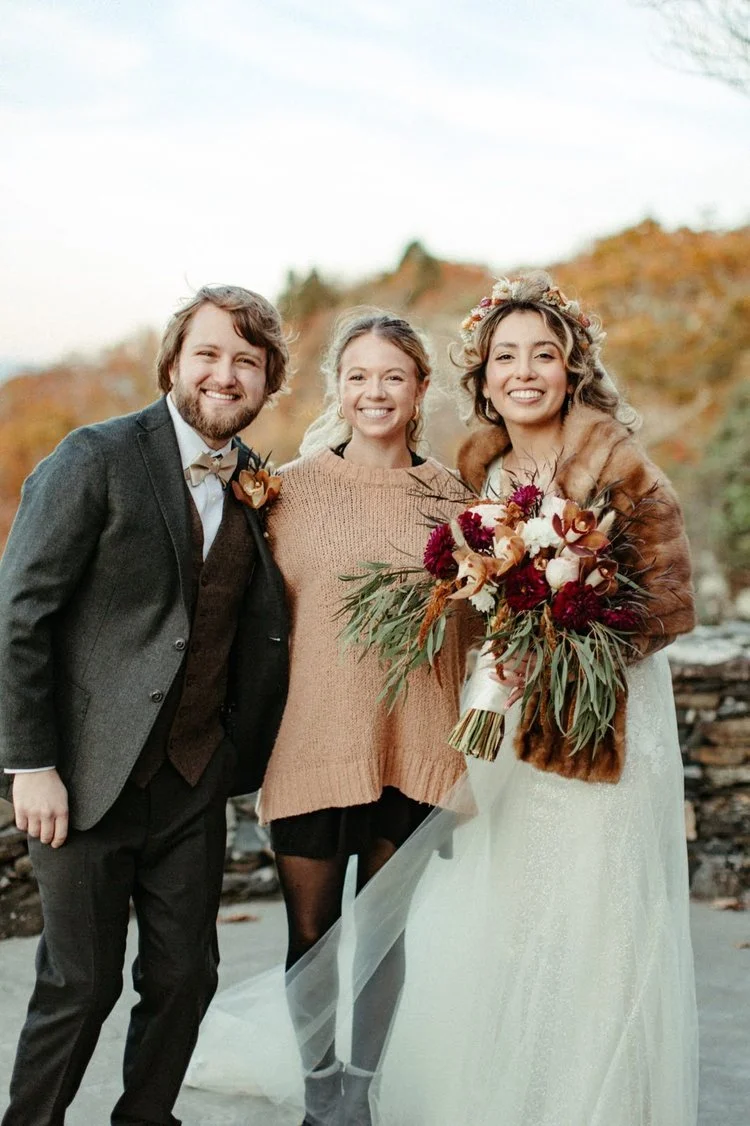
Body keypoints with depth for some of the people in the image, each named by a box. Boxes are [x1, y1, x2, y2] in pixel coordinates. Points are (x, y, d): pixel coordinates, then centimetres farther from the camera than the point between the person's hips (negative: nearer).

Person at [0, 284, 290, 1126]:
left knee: (186, 977, 13)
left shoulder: (258, 482, 6)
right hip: (91, 773, -5)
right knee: (80, 984, 6)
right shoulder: (98, 458, -10)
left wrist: (240, 751, 0)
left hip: (196, 780, 5)